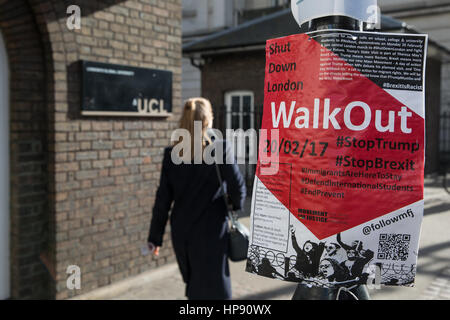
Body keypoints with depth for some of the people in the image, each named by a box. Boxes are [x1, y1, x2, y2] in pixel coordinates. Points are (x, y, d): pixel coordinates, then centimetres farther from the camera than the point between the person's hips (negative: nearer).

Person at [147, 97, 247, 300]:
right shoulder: (221, 150, -12)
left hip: (180, 233, 4)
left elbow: (163, 200, -2)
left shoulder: (171, 154, -3)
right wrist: (236, 206, 15)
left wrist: (155, 237, 5)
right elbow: (237, 187, -8)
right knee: (212, 290, 6)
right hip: (210, 232, -4)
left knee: (194, 285, 24)